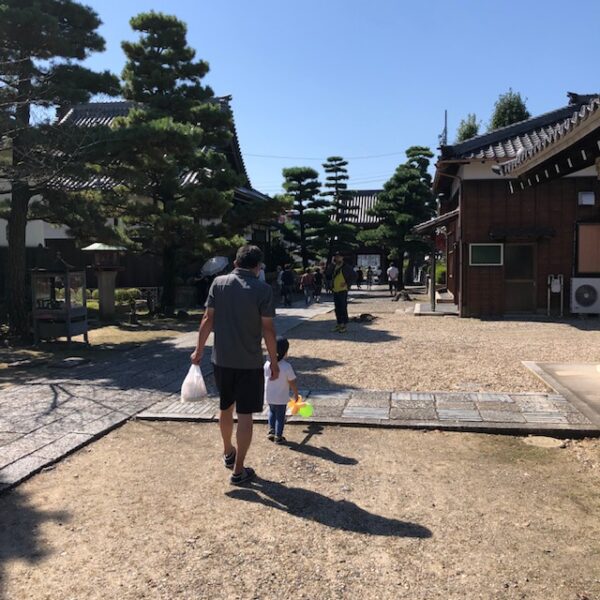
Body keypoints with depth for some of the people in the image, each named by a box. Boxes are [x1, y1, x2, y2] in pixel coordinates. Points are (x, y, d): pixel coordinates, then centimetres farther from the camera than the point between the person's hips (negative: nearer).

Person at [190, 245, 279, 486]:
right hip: (250, 362, -4)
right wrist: (274, 362, -2)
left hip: (222, 359, 4)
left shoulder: (218, 283, -1)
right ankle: (238, 471, 9)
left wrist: (198, 350, 7)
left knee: (225, 407, 22)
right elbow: (268, 329, -11)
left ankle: (228, 453, 42)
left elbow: (208, 319, -2)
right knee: (245, 415, 4)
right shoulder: (263, 289, -11)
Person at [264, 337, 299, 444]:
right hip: (281, 398, -4)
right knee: (280, 416, 11)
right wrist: (296, 394, 1)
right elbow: (292, 383, -15)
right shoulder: (286, 366, -22)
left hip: (269, 396, 4)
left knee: (272, 412, 27)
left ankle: (271, 430, 24)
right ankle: (278, 437, 18)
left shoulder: (267, 364, -9)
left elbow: (266, 379, 4)